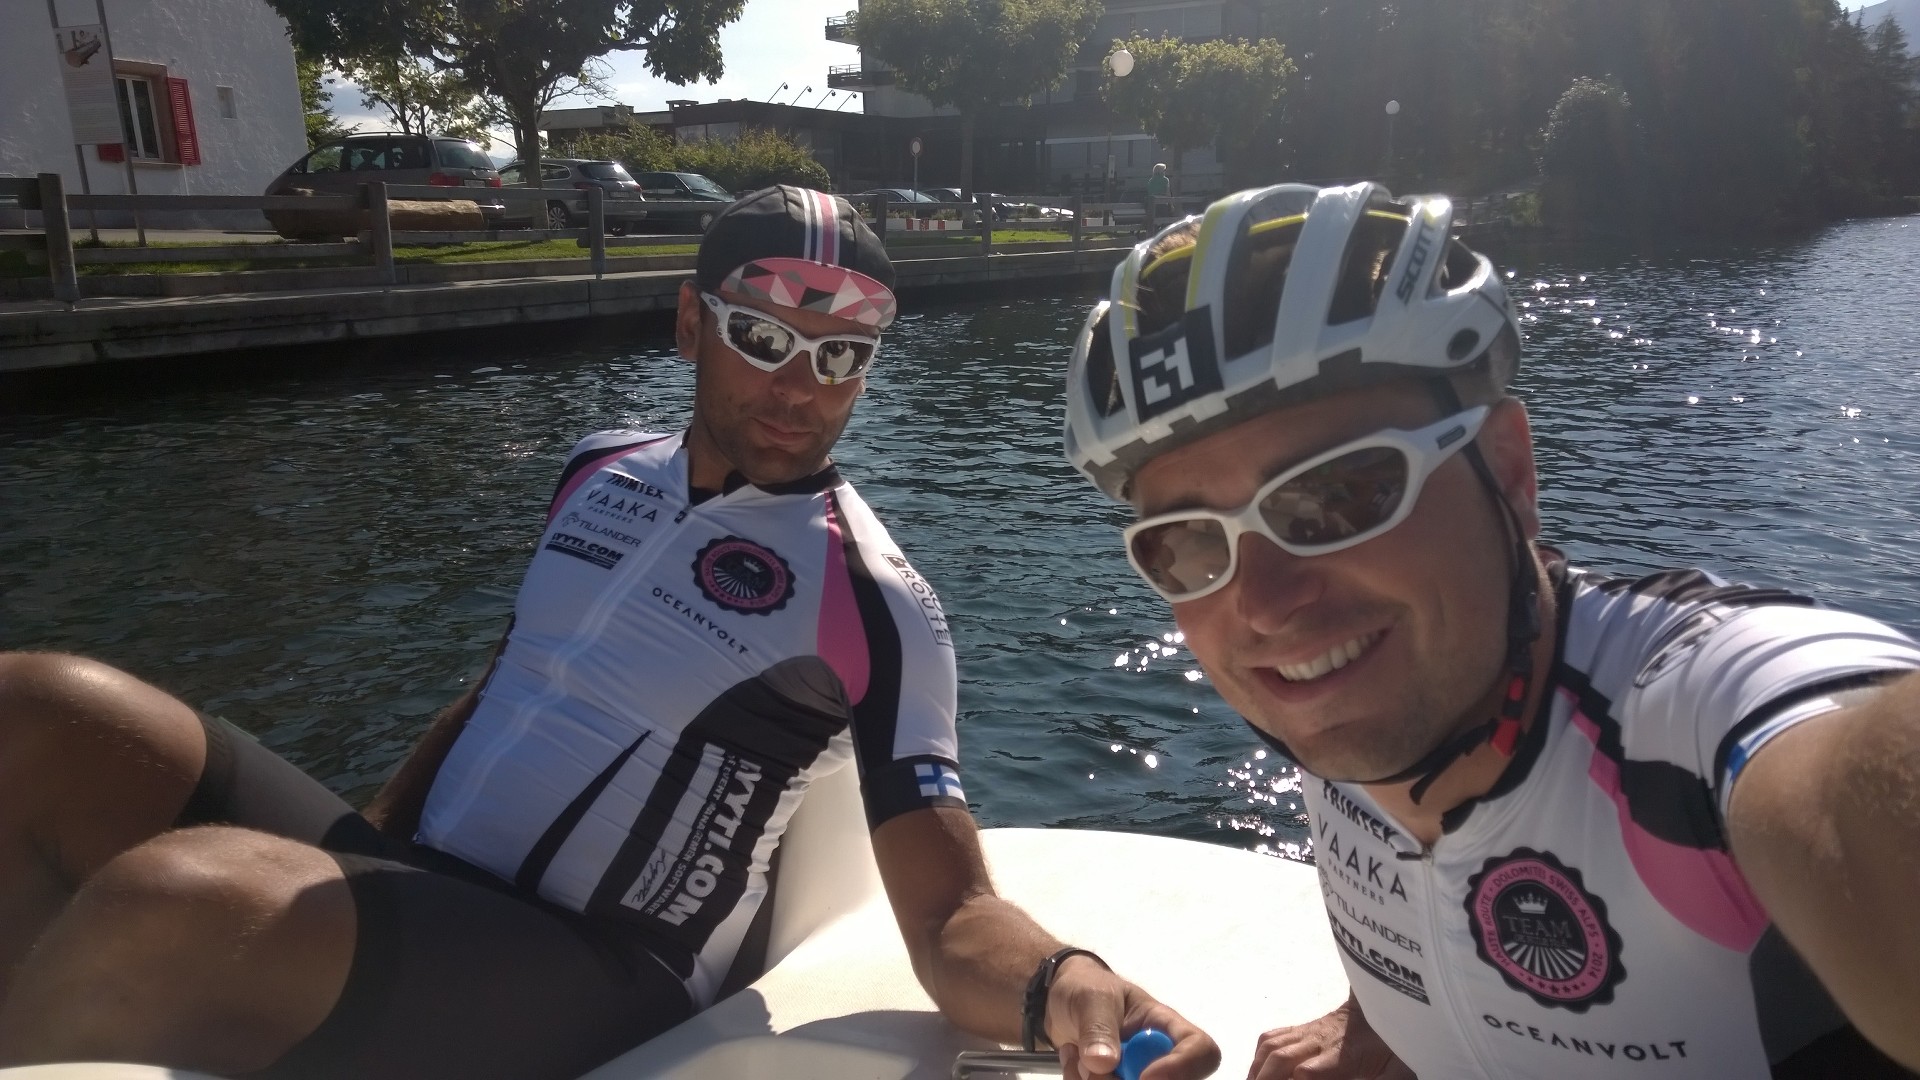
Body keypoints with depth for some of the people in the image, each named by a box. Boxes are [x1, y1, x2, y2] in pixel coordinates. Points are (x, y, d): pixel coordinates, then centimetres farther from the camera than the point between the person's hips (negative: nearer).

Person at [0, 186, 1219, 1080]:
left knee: (177, 899, -34)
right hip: (403, 884, 7)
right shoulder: (604, 469, 8)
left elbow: (953, 920, -14)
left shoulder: (875, 604, -12)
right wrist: (362, 851, 19)